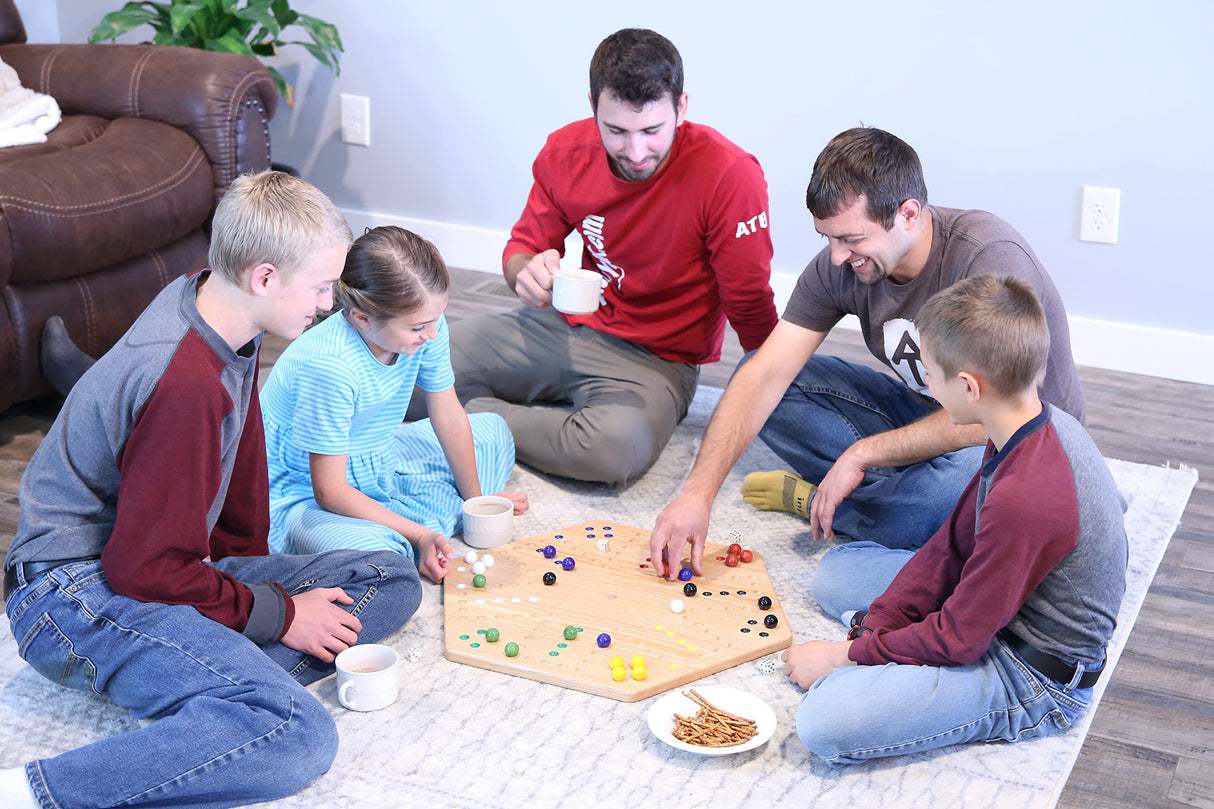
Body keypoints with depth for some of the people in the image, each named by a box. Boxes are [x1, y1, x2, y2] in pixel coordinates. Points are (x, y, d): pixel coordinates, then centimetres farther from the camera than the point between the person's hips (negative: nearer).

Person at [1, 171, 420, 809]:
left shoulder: (211, 307, 2)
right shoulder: (188, 385, -28)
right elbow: (147, 569, -23)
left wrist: (249, 567, 14)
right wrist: (278, 615, -13)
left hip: (151, 562, 11)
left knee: (393, 581, 4)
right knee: (298, 735, -32)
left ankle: (198, 693, -14)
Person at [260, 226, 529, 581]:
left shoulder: (426, 326, -16)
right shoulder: (328, 366, -35)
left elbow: (449, 417, -1)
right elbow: (329, 491, -29)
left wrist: (477, 501, 6)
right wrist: (420, 536, -30)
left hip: (376, 460, 8)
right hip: (304, 494, -8)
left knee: (492, 430, 15)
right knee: (375, 553, -39)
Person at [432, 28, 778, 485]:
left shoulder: (730, 176, -23)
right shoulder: (566, 152, -7)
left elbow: (750, 306, -14)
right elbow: (524, 246, 6)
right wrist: (528, 272, -18)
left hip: (655, 360, -3)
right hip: (565, 328, 4)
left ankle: (479, 417, -12)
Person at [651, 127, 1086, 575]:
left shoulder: (989, 256, -31)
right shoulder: (839, 264, -13)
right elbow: (765, 374, -16)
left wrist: (861, 453, -26)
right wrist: (697, 492, -26)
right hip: (926, 416, 5)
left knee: (961, 477, -42)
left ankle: (817, 501, -11)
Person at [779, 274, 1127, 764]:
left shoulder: (1024, 500, -34)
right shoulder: (1040, 425, -4)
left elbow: (959, 639, -23)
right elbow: (953, 543, 5)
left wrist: (847, 655, -11)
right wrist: (874, 627, -1)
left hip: (1033, 683, -10)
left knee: (825, 722, -27)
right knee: (836, 571, 18)